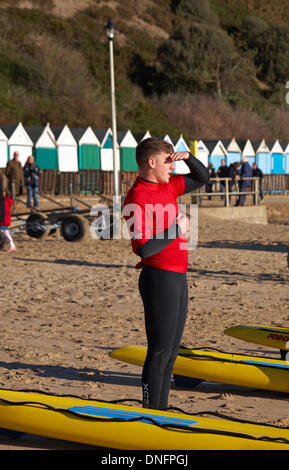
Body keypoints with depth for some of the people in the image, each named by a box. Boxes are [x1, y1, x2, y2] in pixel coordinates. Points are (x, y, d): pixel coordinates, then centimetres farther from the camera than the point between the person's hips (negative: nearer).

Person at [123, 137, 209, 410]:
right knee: (160, 351, -4)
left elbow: (202, 178, 26)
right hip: (159, 277, -9)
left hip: (177, 276, 9)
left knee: (171, 350, 14)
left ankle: (162, 412, 24)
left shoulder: (167, 187, 11)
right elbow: (142, 248, -23)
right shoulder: (137, 198, -16)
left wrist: (188, 158, 7)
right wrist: (177, 230, -15)